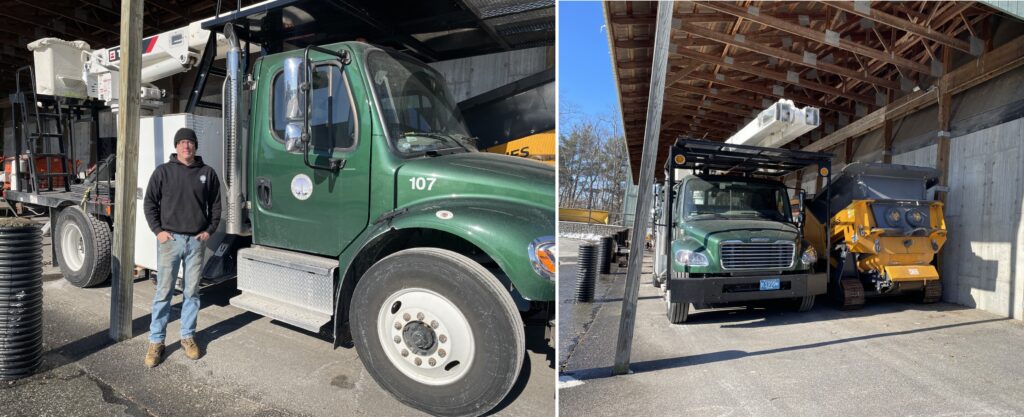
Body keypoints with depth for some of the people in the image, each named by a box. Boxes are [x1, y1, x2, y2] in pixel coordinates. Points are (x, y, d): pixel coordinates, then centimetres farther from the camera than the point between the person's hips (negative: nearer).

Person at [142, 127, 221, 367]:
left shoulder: (207, 173, 6)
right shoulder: (163, 171, 3)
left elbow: (215, 205, 12)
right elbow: (150, 203, 5)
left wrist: (209, 230, 2)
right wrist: (158, 230, -4)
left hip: (196, 241, 1)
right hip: (170, 239, -1)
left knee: (192, 292, 9)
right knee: (163, 292, 2)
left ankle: (188, 337, 20)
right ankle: (156, 341, 12)